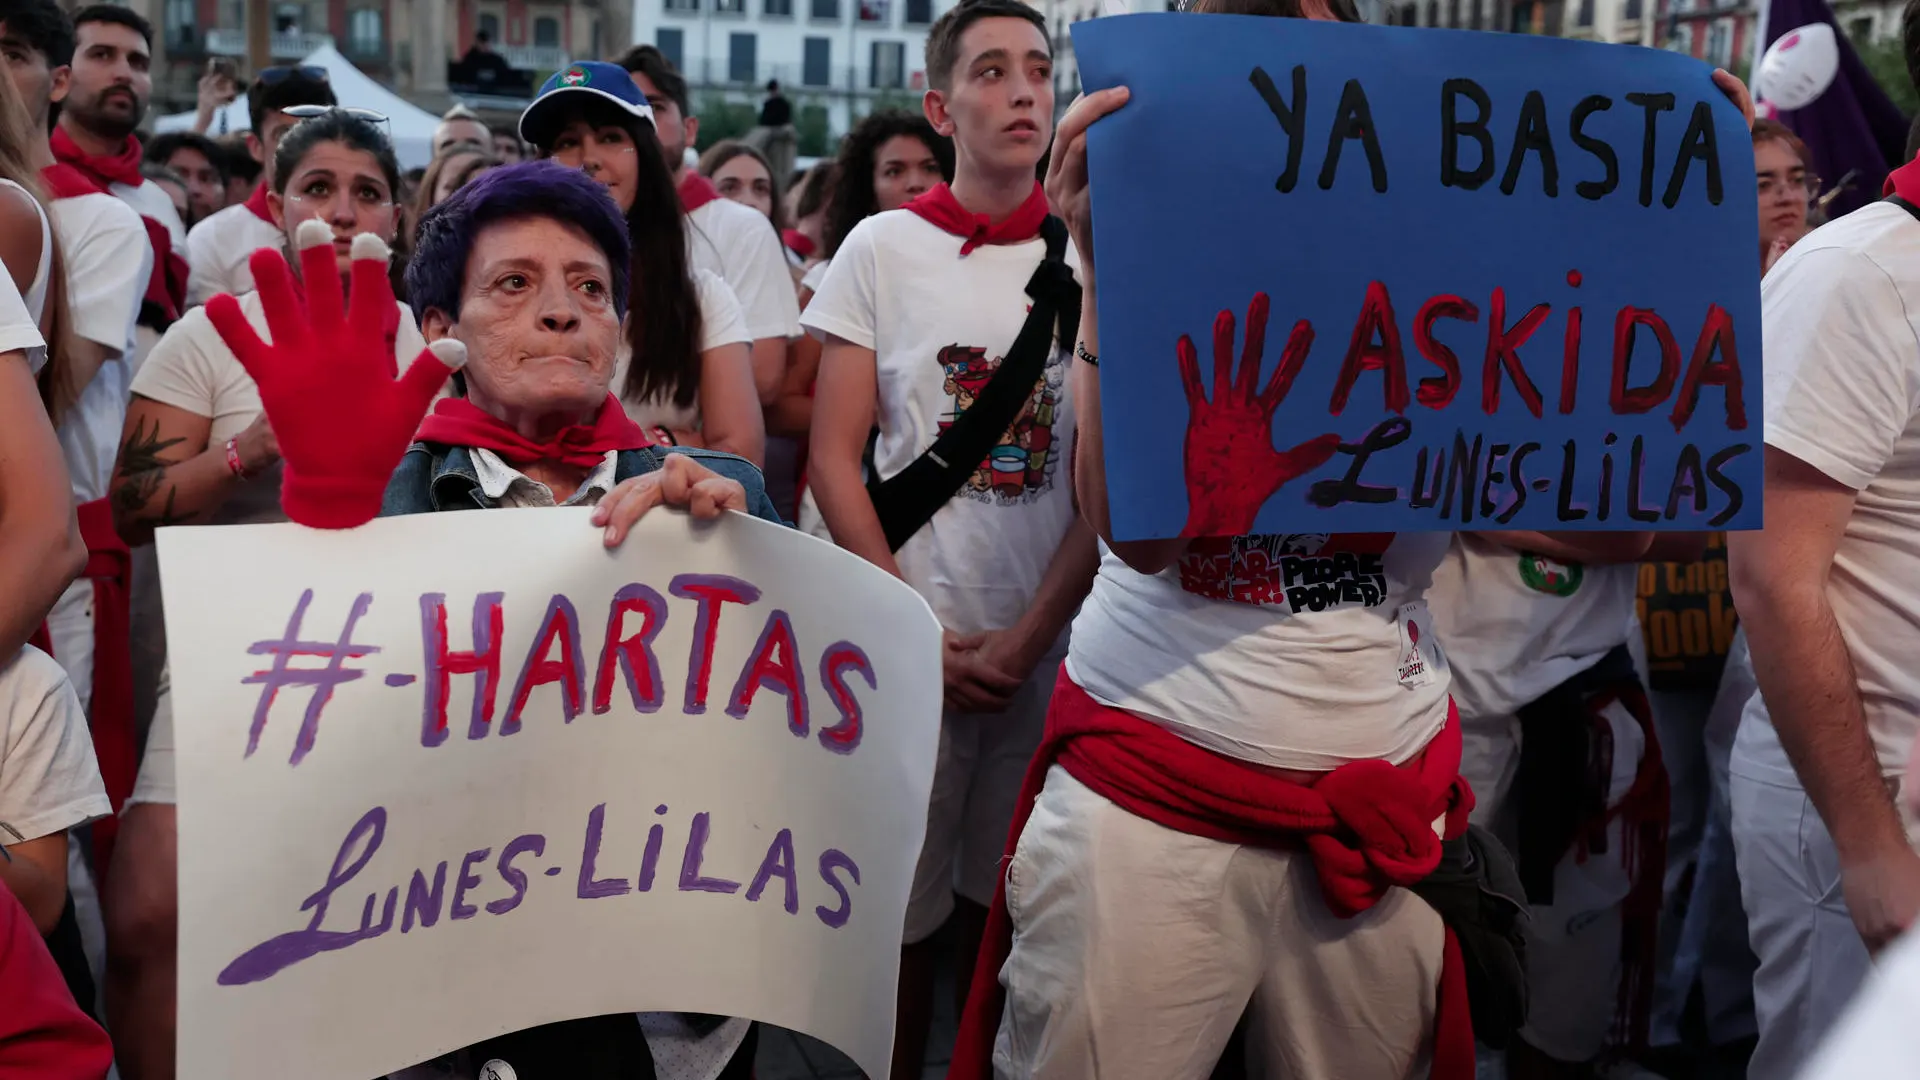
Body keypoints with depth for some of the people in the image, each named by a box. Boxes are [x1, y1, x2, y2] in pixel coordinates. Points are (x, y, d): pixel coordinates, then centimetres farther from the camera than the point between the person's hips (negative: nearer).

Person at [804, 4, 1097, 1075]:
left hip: (1049, 645, 1)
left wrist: (1028, 635, -8)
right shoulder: (884, 246, -1)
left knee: (1007, 905, 12)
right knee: (900, 911, 7)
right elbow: (834, 461, -1)